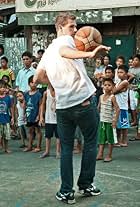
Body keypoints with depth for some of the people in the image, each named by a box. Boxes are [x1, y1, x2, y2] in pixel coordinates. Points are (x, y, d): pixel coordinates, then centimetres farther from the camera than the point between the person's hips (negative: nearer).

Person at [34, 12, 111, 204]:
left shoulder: (48, 50, 16)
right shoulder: (66, 40, -4)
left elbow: (38, 78, 19)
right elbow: (63, 51, -30)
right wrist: (90, 54, -44)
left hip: (62, 106, 6)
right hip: (83, 101, -6)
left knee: (66, 149, 13)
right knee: (90, 143, 13)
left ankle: (66, 192, 12)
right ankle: (86, 184, 19)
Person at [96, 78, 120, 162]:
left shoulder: (112, 97, -11)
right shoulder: (101, 97, 6)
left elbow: (117, 109, -14)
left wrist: (115, 121, -18)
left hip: (110, 121, -5)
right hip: (102, 121, 6)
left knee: (110, 138, 5)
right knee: (101, 138, 9)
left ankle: (109, 155, 12)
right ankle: (100, 154, 14)